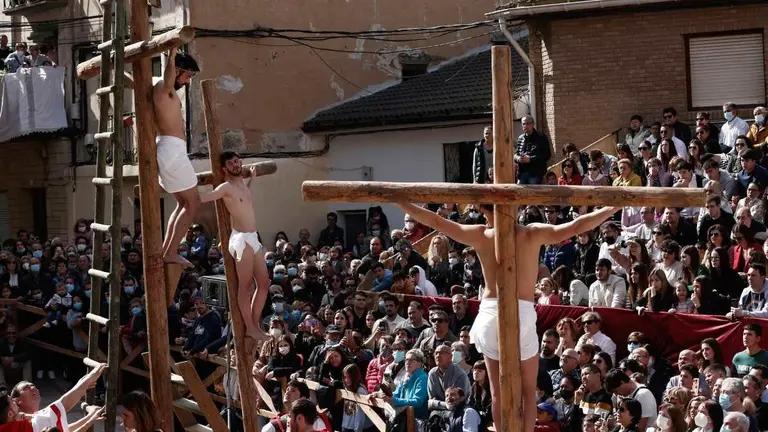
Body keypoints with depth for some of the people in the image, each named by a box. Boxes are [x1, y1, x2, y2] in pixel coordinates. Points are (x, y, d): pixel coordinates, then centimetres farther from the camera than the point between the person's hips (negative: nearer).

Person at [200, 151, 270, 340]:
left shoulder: (244, 183, 16)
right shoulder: (226, 187, -10)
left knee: (264, 283, 11)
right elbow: (201, 199, -18)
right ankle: (250, 328, 0)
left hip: (253, 238, 9)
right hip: (241, 239, -9)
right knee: (246, 286, -5)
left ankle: (255, 324, 19)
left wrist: (251, 177, 39)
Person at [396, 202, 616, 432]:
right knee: (528, 391, 7)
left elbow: (435, 221, 6)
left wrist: (400, 202, 15)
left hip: (489, 314, 2)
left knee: (498, 391, 9)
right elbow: (576, 226, -8)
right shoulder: (533, 234, -3)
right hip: (522, 314, -2)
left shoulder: (481, 235, 1)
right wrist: (613, 207, -1)